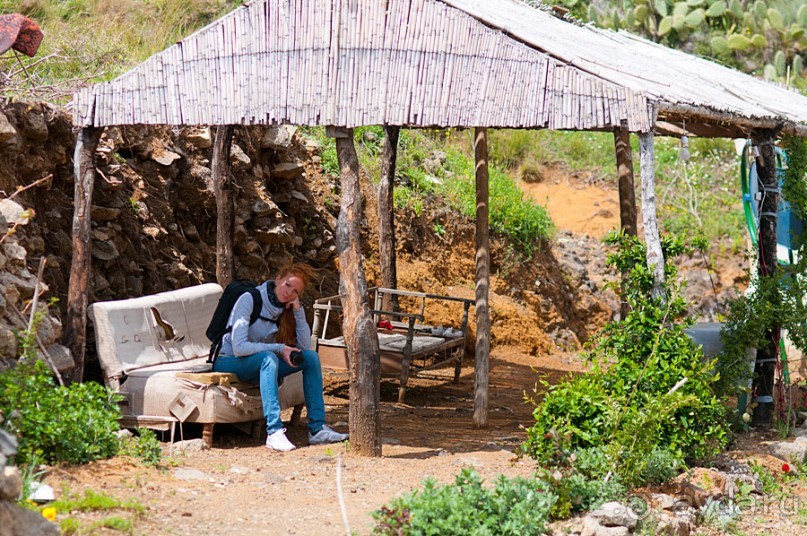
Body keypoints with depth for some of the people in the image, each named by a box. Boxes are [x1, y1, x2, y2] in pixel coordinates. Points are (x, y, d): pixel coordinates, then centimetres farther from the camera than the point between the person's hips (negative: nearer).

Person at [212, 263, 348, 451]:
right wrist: (279, 349, -26)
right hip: (228, 362, -7)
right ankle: (274, 432, -44)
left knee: (311, 357, -10)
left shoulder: (287, 308, 3)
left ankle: (317, 428, -15)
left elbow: (304, 347, -4)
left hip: (260, 365, 7)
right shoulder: (249, 300, -18)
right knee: (269, 357, -37)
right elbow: (239, 347, -27)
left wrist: (298, 311, -11)